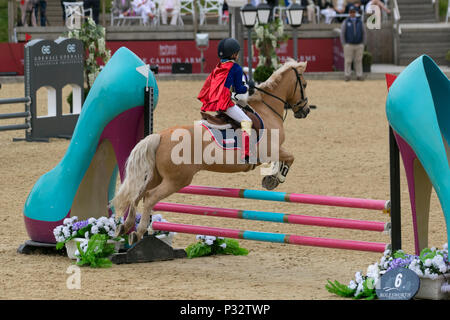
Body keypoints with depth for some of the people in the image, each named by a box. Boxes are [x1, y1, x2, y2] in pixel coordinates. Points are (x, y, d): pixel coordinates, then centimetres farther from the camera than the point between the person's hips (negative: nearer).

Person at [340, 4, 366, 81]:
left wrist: (363, 44, 3)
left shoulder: (360, 22, 5)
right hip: (348, 45, -2)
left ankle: (359, 76, 8)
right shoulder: (345, 22, -1)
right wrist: (343, 45, -7)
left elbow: (363, 33, 9)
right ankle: (347, 76, 6)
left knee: (358, 61, 4)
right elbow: (342, 34, -1)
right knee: (348, 61, 0)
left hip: (359, 45, 2)